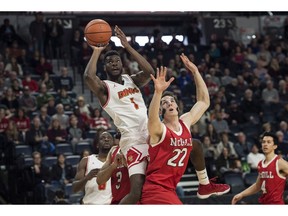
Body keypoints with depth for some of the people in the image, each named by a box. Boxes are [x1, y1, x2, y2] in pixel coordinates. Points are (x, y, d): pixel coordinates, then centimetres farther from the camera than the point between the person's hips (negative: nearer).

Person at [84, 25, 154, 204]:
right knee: (136, 192, -17)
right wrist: (97, 51, -8)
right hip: (134, 141, -7)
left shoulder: (132, 80, 18)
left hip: (151, 135, 7)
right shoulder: (104, 87, 1)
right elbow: (88, 76, -21)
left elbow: (149, 71, -2)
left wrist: (128, 47, -1)